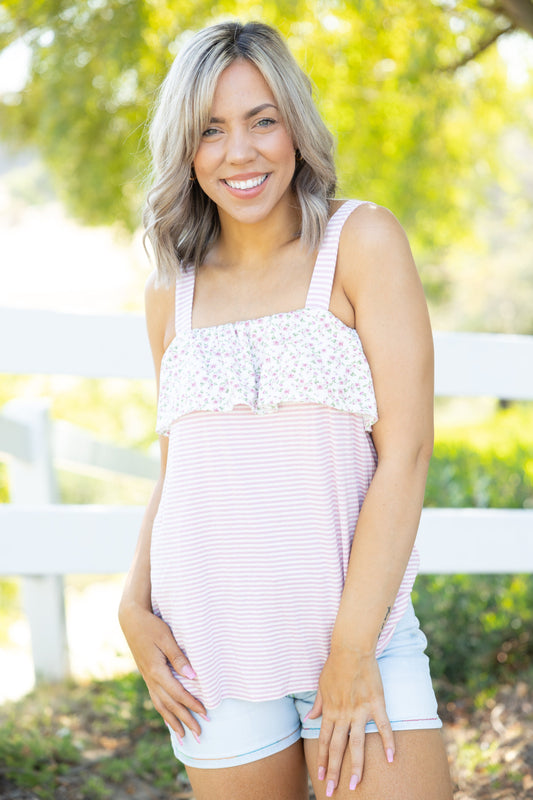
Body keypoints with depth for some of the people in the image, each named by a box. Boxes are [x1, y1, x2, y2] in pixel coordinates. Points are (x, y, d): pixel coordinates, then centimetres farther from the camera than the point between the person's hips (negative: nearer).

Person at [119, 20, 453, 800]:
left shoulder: (362, 240, -4)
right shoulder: (172, 292, 8)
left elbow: (406, 450, -10)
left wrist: (352, 649, -14)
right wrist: (135, 606, -1)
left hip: (358, 629, -3)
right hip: (212, 645, 3)